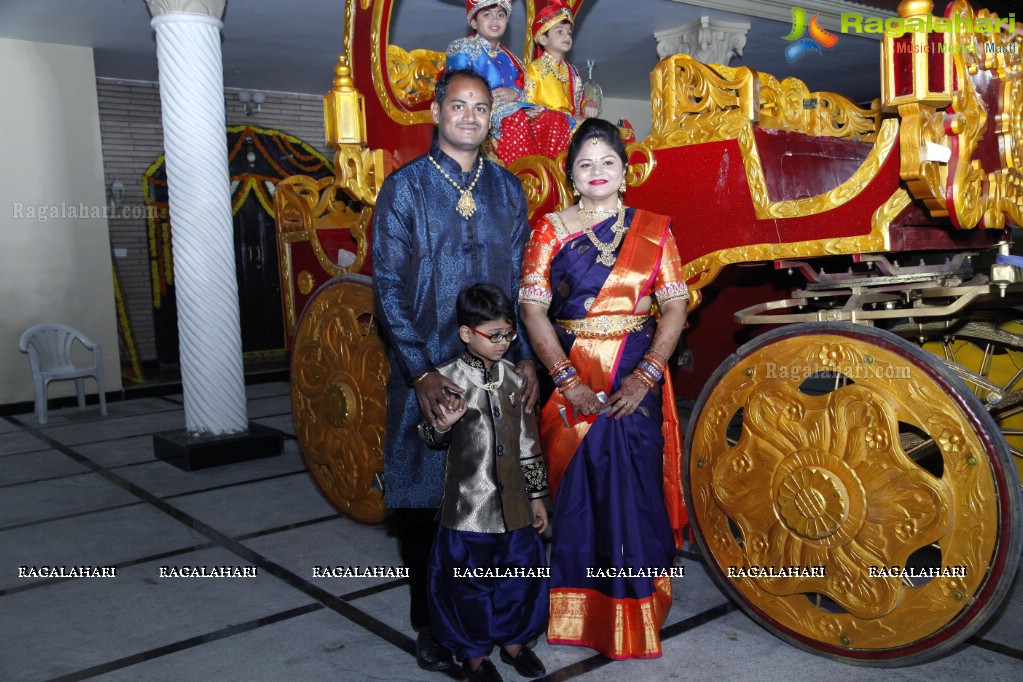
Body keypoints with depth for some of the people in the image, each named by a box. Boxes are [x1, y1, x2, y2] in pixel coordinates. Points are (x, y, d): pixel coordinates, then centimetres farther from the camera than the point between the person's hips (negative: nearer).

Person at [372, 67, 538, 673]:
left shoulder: (507, 187, 10)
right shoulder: (405, 187, -1)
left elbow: (522, 278, 11)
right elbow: (390, 286, -6)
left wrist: (526, 356, 0)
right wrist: (421, 372, -15)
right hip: (428, 371, -3)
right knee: (423, 497, 4)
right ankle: (431, 623, 20)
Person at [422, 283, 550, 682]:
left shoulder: (514, 378, 3)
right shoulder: (447, 378, -10)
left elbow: (528, 442, 9)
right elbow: (431, 437, -1)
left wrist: (536, 495, 12)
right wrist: (442, 427, -25)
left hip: (513, 501, 4)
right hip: (469, 503, -4)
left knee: (520, 570, 14)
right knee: (471, 580, 7)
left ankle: (513, 640, 37)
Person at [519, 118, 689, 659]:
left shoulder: (653, 230, 5)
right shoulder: (550, 230, 3)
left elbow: (675, 307, 0)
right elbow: (533, 310, -4)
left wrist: (646, 375, -12)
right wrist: (567, 380, -13)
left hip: (636, 386, 1)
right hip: (571, 383, 0)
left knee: (634, 490, 3)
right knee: (576, 491, 6)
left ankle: (635, 612, 22)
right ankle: (579, 611, 23)